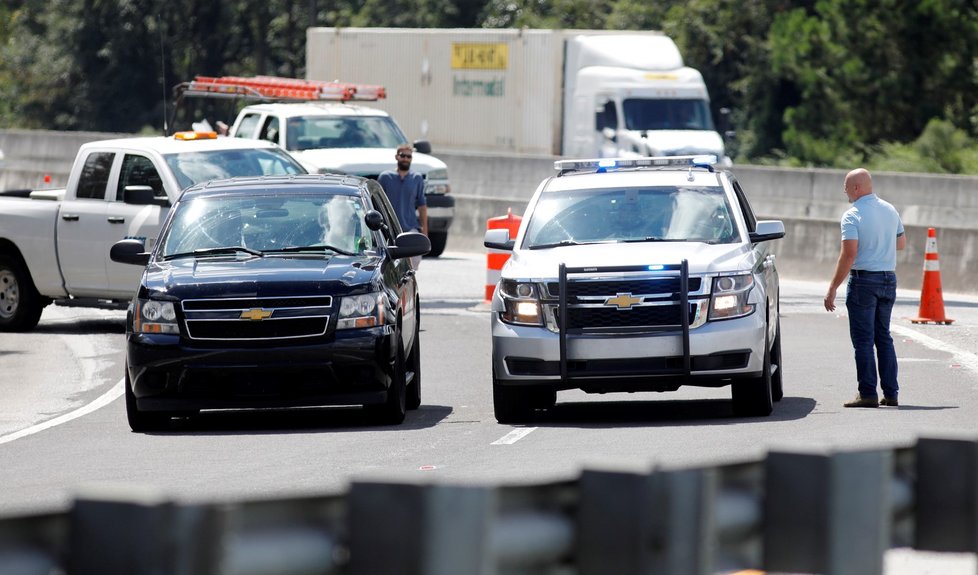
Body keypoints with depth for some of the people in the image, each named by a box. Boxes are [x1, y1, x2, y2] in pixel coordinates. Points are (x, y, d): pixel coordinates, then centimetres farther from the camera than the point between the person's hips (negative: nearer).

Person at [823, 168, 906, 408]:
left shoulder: (853, 215, -13)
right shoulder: (890, 210, 7)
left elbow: (849, 255, -19)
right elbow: (901, 243, 20)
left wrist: (832, 289, -17)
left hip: (863, 279, -6)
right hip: (889, 279, 6)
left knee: (863, 339, -3)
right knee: (884, 337, 14)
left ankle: (868, 394, -6)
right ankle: (891, 393, 12)